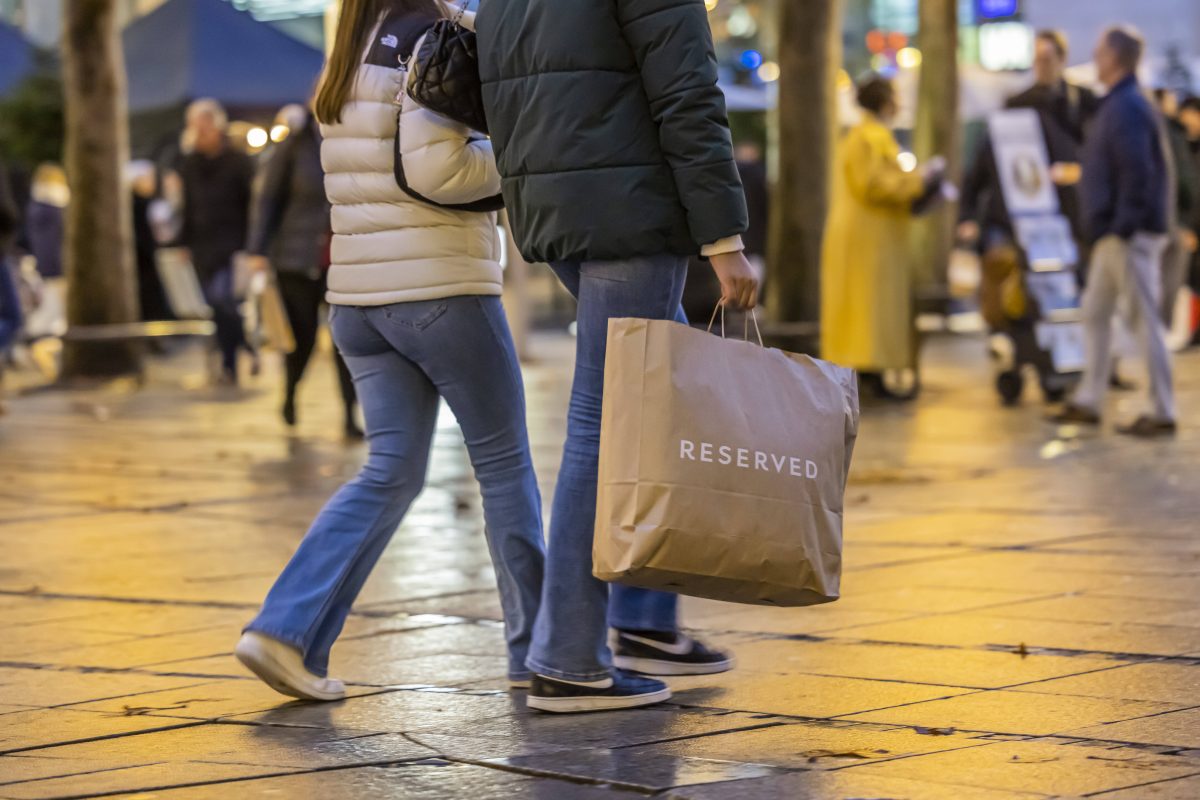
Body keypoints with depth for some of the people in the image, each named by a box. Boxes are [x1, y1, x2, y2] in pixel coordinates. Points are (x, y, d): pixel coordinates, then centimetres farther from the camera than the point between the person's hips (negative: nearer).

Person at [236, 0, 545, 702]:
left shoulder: (353, 57, 14)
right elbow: (433, 168, -21)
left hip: (359, 294, 8)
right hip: (440, 284, -8)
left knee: (392, 472, 9)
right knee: (505, 464, 6)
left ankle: (287, 629, -4)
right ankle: (537, 649, 15)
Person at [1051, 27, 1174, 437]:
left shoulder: (1127, 108, -17)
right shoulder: (1116, 104, 15)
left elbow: (1138, 172, -24)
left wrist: (1124, 226, -22)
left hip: (1130, 235, -11)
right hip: (1113, 235, 11)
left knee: (1146, 319, -5)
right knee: (1095, 314, 15)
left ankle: (1162, 413, -1)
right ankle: (1088, 403, 22)